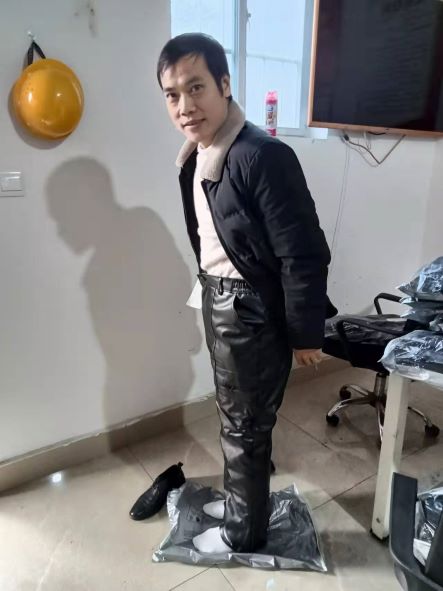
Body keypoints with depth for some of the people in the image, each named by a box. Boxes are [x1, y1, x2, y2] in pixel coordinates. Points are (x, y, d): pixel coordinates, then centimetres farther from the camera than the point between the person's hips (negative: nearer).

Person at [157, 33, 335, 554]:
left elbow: (304, 254, -21)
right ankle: (240, 501, 48)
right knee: (234, 416, 24)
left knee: (245, 426, 10)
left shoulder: (263, 156, -23)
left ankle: (244, 533, 35)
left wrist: (306, 334, -14)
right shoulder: (196, 155, 5)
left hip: (252, 311, -9)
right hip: (217, 300, 9)